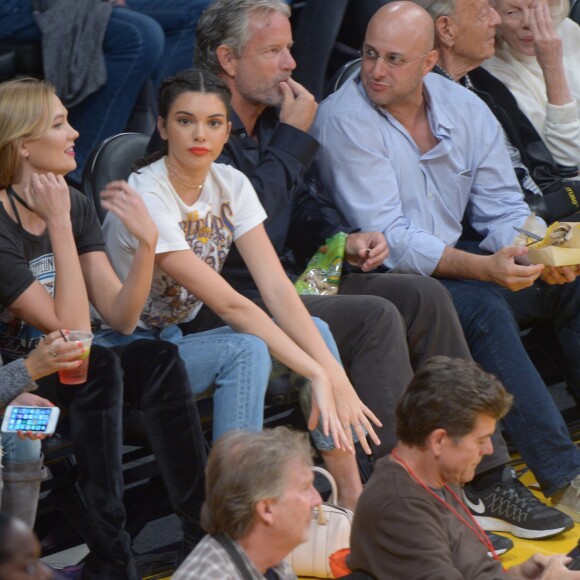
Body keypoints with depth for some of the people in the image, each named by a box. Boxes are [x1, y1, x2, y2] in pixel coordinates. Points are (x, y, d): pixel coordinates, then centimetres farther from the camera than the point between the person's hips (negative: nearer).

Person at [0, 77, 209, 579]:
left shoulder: (75, 205, 2)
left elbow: (120, 315, -5)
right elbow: (73, 327, -23)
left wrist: (147, 243, -21)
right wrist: (59, 224, -23)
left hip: (63, 368, 7)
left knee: (159, 358, -18)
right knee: (99, 365, -31)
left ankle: (202, 532, -18)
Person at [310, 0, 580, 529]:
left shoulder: (465, 108, 5)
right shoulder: (344, 119, -13)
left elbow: (503, 207, 6)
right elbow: (389, 241, -20)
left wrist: (536, 253, -17)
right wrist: (484, 267, -30)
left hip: (458, 263, 7)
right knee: (483, 310, -32)